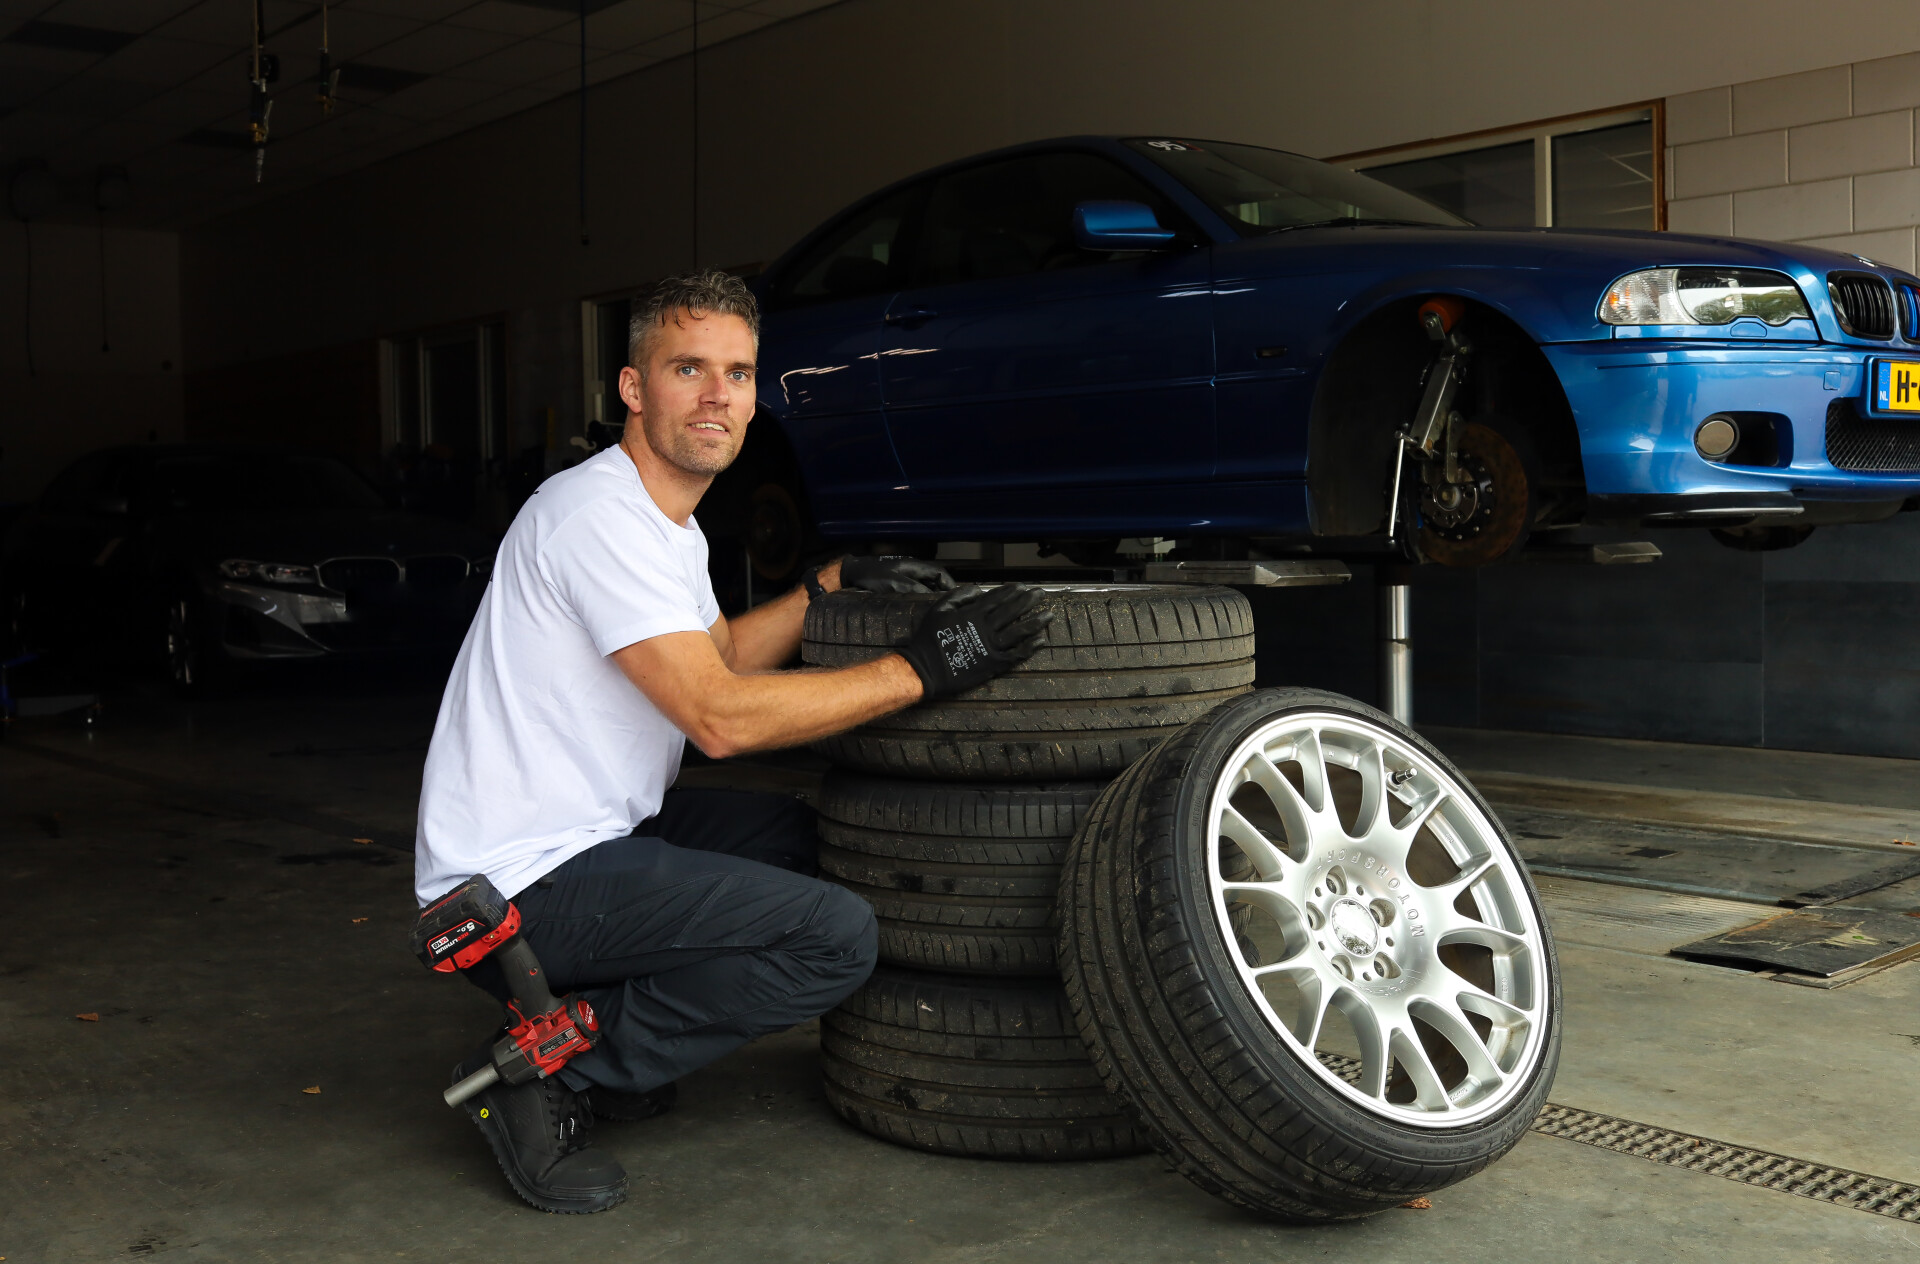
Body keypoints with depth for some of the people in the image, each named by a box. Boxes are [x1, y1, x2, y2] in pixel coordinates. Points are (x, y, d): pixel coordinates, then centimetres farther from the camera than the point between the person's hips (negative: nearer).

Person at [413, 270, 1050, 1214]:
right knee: (836, 938, -18)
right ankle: (543, 1073, -8)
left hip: (584, 842, 10)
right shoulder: (600, 516, -18)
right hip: (514, 889, -10)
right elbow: (719, 718, -24)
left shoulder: (669, 525, 14)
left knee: (800, 835, 21)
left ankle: (609, 1036, 13)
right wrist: (921, 668, -20)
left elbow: (721, 658, 29)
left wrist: (833, 584, 16)